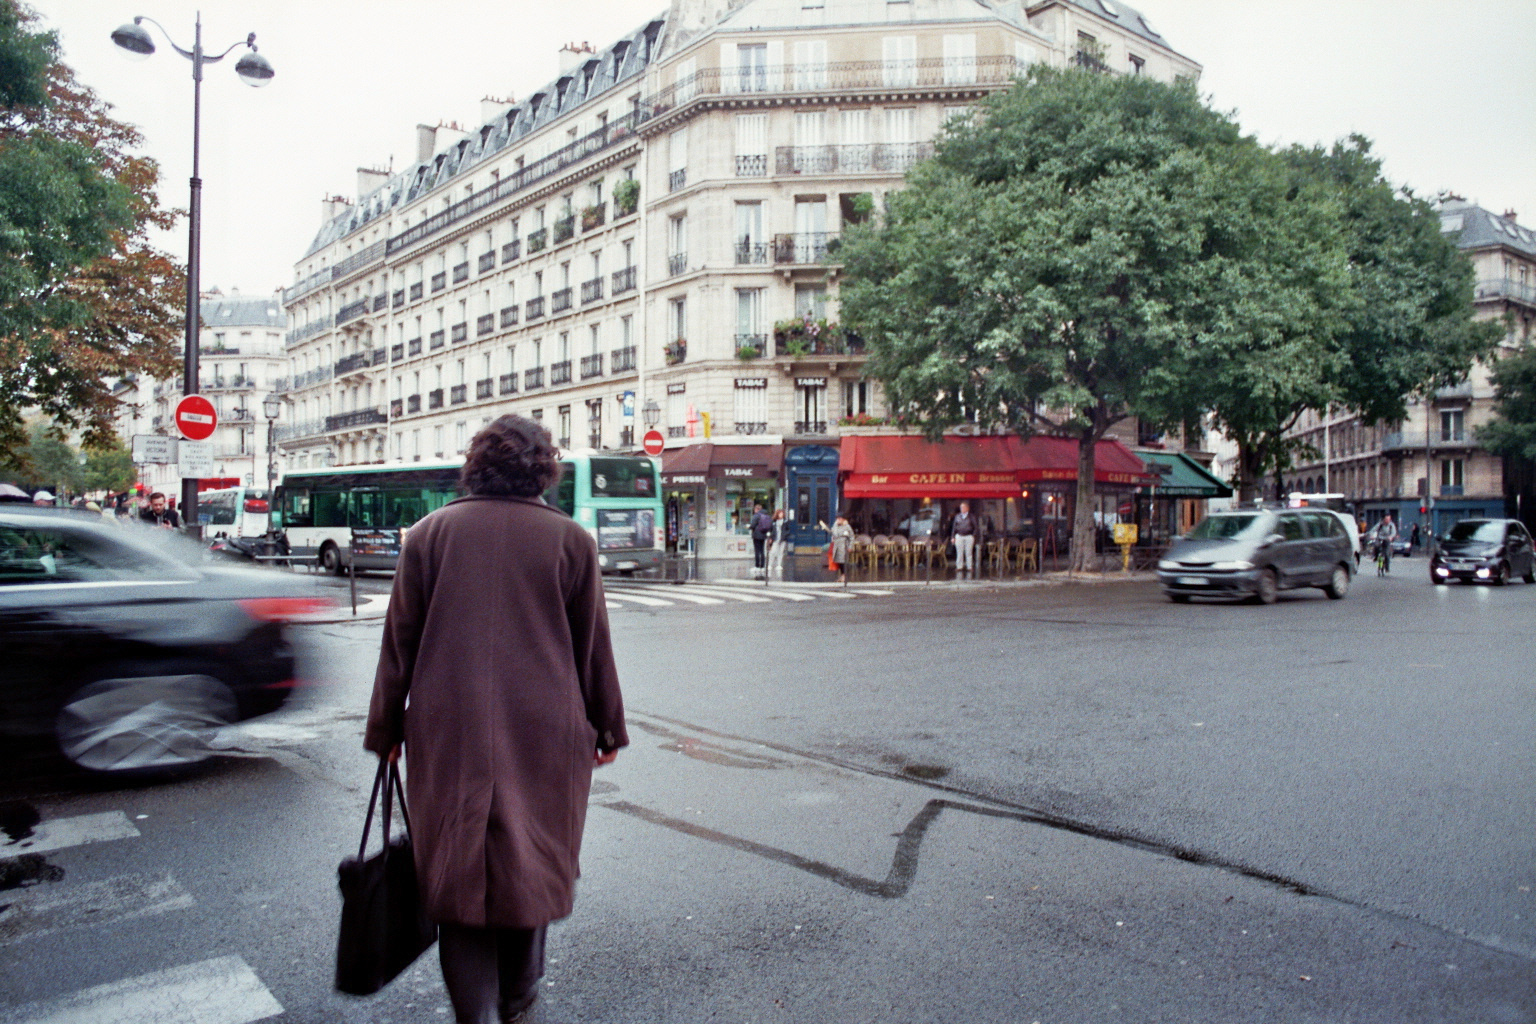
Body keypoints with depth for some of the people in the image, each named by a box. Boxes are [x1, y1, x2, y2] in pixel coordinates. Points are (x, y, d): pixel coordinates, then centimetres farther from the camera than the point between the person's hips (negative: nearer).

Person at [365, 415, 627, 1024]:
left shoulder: (430, 533, 1)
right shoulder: (570, 539, -2)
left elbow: (398, 642, 3)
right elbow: (594, 647, 2)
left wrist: (385, 730, 12)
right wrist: (607, 728, 13)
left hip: (447, 735, 0)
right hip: (544, 736, 0)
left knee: (457, 873, 9)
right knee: (532, 863, 17)